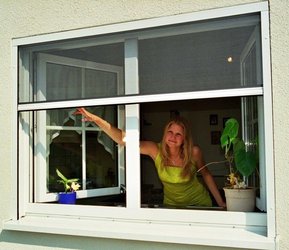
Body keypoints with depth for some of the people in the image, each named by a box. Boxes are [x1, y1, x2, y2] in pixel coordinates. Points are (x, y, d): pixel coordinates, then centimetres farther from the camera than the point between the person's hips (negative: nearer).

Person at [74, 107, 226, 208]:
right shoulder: (155, 150, -22)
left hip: (199, 204, -1)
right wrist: (96, 119, -43)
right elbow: (122, 139, -32)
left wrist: (220, 202, 1)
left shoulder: (194, 152, -21)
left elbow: (206, 174, -3)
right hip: (171, 205, 1)